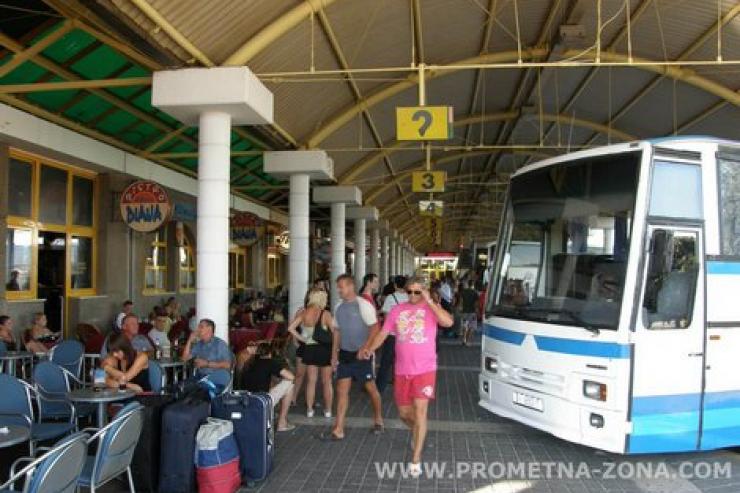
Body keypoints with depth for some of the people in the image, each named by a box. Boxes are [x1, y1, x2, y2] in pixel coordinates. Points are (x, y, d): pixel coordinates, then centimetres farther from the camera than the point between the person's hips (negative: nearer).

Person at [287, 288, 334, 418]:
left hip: (309, 349, 3)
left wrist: (303, 339, -1)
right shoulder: (325, 314, -15)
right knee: (327, 382, 10)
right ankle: (328, 411, 17)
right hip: (325, 349, -3)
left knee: (311, 381, 15)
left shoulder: (303, 313, -4)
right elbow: (335, 332, -17)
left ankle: (309, 409, 20)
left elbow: (290, 328, -7)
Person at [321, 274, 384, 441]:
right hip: (345, 354, 6)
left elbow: (375, 328, -16)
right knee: (342, 390, 3)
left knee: (371, 388, 8)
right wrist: (334, 354, 11)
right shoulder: (339, 308, 8)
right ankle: (338, 430, 5)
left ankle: (378, 421, 29)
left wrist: (365, 348, -23)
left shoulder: (363, 305, -13)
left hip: (361, 354, -6)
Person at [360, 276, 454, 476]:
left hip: (425, 369, -4)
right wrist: (369, 349, -11)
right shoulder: (397, 310, 6)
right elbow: (383, 333, 6)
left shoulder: (431, 308, -4)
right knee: (404, 413, 13)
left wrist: (429, 301, -23)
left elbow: (448, 322, -22)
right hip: (402, 370, 4)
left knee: (420, 410, -9)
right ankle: (417, 432, 47)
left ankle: (416, 459, 0)